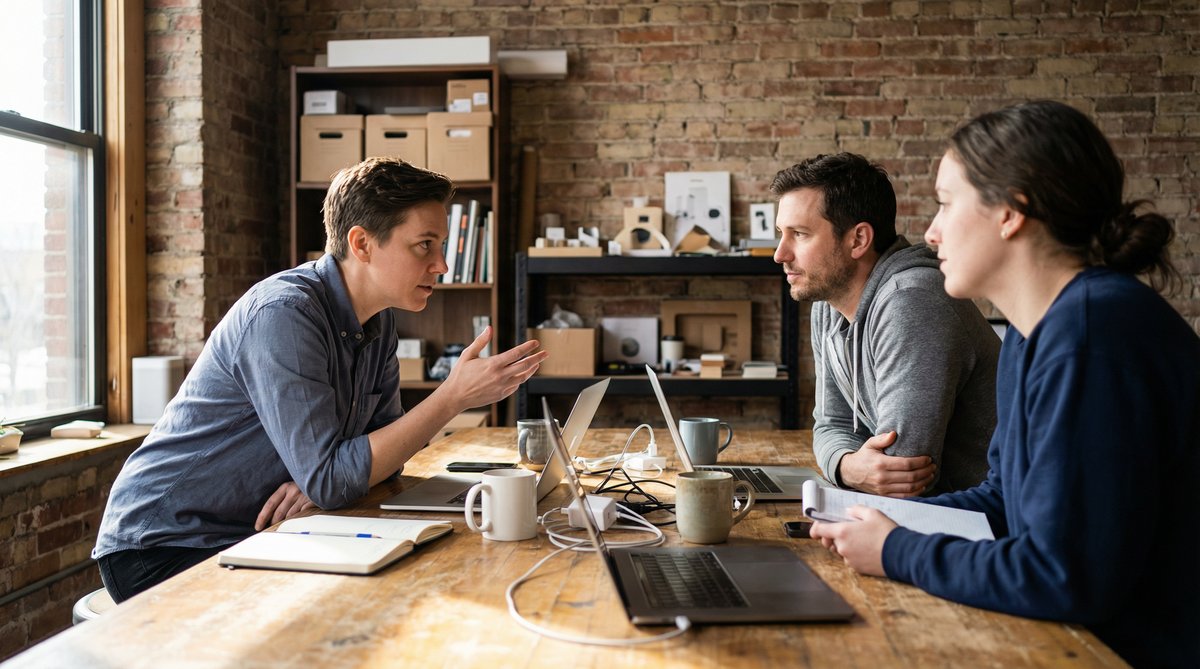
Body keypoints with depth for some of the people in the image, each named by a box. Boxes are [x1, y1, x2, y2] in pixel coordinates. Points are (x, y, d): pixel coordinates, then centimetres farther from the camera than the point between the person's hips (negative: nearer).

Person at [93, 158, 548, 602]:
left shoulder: (378, 322, 3)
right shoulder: (283, 313, -24)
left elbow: (384, 442, 6)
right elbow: (328, 478, -28)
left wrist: (328, 472, -17)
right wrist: (454, 396, -27)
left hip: (254, 537, 7)